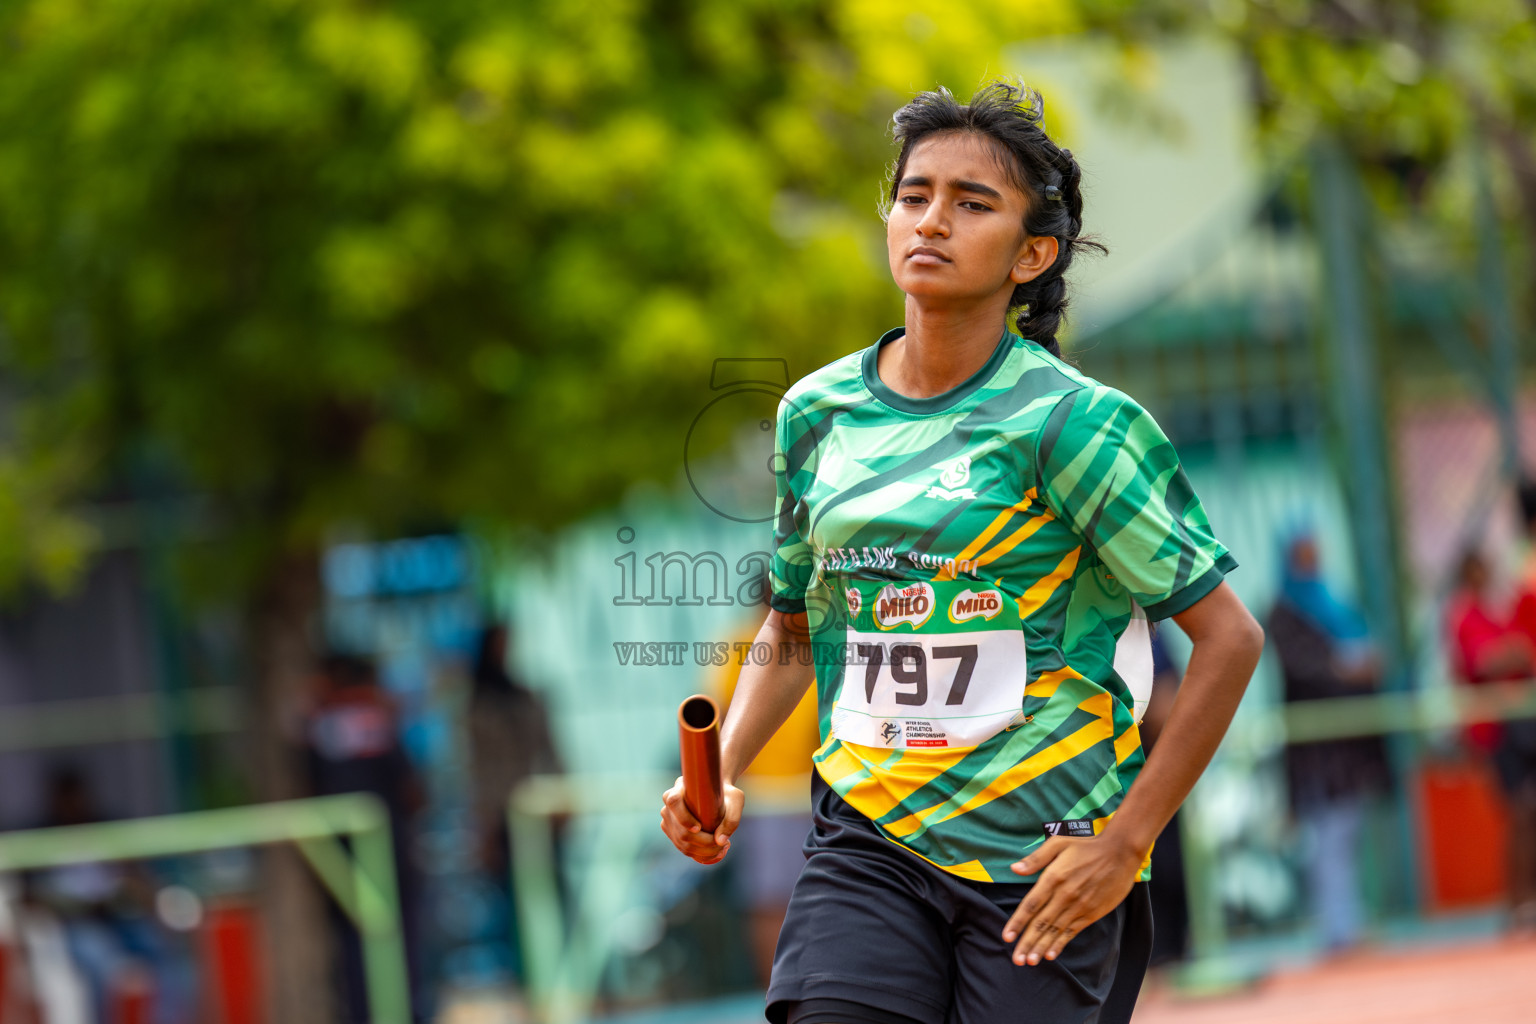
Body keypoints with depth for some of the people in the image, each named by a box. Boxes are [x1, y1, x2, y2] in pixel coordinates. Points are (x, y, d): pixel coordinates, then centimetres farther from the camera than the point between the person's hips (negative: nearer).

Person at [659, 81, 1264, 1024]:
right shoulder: (817, 413, 7)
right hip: (867, 840, 3)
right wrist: (720, 775, 5)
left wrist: (1125, 841, -9)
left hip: (1043, 860, -3)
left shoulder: (1071, 422, -8)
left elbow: (1230, 636, -6)